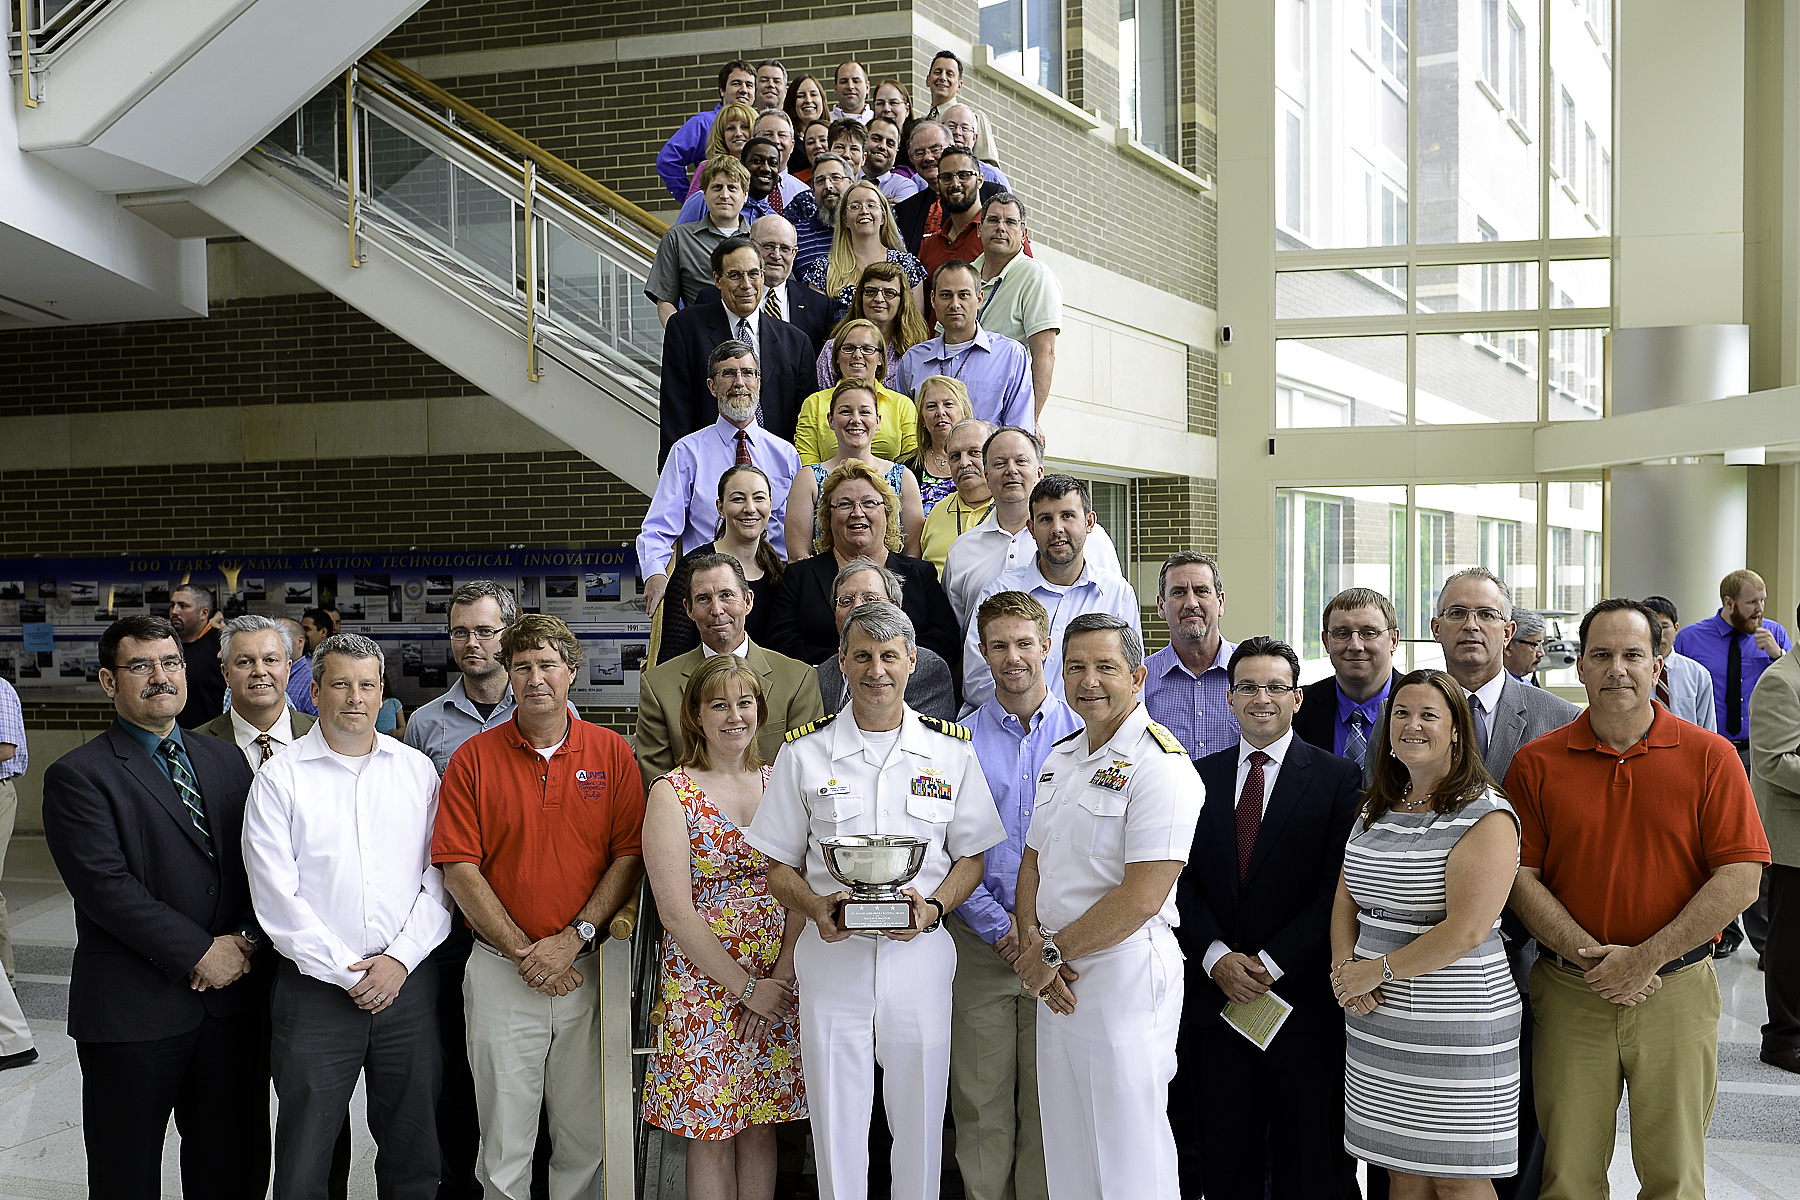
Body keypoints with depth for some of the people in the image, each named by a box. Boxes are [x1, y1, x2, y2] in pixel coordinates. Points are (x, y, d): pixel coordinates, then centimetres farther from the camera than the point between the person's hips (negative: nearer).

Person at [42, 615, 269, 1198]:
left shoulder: (226, 760, 12)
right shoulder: (77, 775, -5)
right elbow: (106, 887, -15)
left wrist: (245, 939, -10)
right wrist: (201, 953, -16)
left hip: (232, 996, 4)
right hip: (134, 1009, -4)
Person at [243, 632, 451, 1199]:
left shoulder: (418, 770, 8)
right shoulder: (280, 779, 0)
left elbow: (439, 878, 5)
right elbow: (276, 898, -6)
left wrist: (400, 959, -8)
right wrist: (347, 972, -9)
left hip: (409, 981, 2)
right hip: (315, 984, -2)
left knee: (414, 1152, 10)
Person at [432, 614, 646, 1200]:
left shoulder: (612, 752, 4)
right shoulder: (474, 758, 0)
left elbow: (630, 855, -1)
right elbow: (459, 868, -5)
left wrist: (574, 938, -11)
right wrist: (524, 954, -10)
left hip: (588, 970, 1)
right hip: (500, 971, -1)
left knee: (585, 1140, 8)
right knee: (504, 1147, 5)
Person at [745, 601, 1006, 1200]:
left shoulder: (951, 750, 3)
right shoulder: (804, 752, 2)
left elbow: (972, 855, 8)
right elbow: (778, 865, 6)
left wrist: (933, 909, -11)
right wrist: (816, 907, -14)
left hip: (920, 955, 0)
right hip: (832, 955, 0)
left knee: (919, 1123, 10)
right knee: (836, 1123, 7)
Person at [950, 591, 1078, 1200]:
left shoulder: (1080, 734, 4)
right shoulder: (959, 740, 4)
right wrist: (999, 926, -8)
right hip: (980, 942, 0)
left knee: (1050, 1097, 4)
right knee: (981, 1099, 4)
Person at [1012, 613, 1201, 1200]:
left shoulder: (1161, 766, -15)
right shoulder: (1061, 757, 12)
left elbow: (1142, 898, -21)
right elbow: (1033, 861, 15)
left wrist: (1051, 953, -12)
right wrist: (1032, 945, -3)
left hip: (1125, 975, -8)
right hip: (1057, 981, 8)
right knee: (1065, 1152, 15)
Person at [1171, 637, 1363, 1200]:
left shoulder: (1338, 778, -1)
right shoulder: (1200, 776, 9)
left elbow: (1337, 886, -8)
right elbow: (1183, 879, 5)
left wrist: (1270, 963, -13)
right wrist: (1217, 957, -9)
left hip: (1304, 999, -3)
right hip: (1216, 993, 3)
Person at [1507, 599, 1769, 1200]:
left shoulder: (1709, 757, -1)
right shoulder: (1536, 763, 1)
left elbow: (1740, 880, -6)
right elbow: (1521, 877, -2)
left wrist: (1646, 958, -12)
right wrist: (1592, 957, -13)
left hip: (1677, 991, 0)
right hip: (1570, 994, 1)